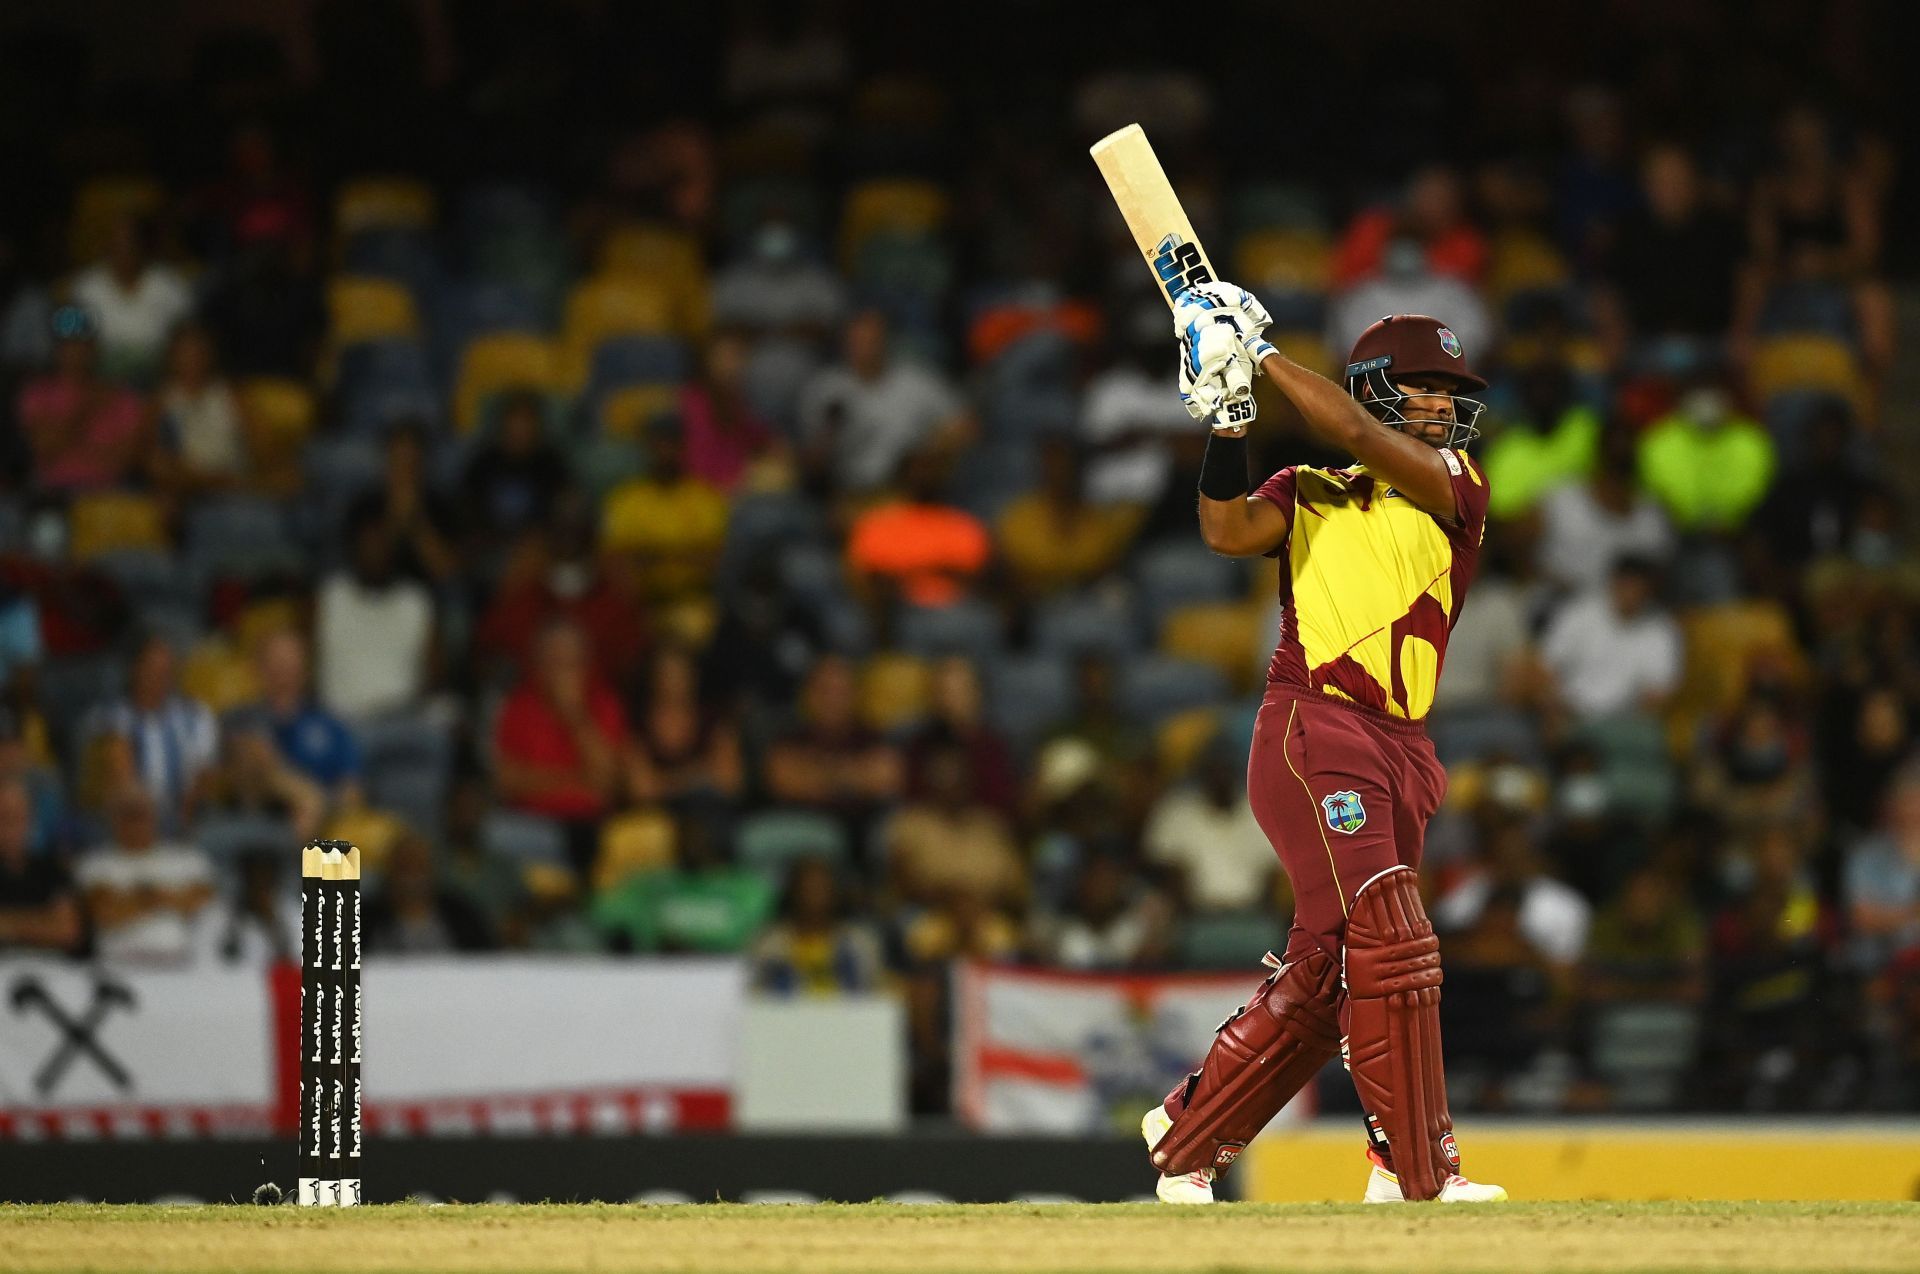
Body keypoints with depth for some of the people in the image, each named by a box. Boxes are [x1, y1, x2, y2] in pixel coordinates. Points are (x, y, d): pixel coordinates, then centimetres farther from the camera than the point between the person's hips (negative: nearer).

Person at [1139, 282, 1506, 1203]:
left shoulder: (1457, 487, 12)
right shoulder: (1308, 496, 10)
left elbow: (1355, 434, -4)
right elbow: (1229, 531, -9)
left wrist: (1262, 354, -5)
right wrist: (1226, 417, -17)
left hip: (1401, 751, 4)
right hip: (1311, 733, -4)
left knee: (1322, 972, 8)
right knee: (1389, 944, -16)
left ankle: (1188, 1132, 23)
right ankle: (1417, 1171, -16)